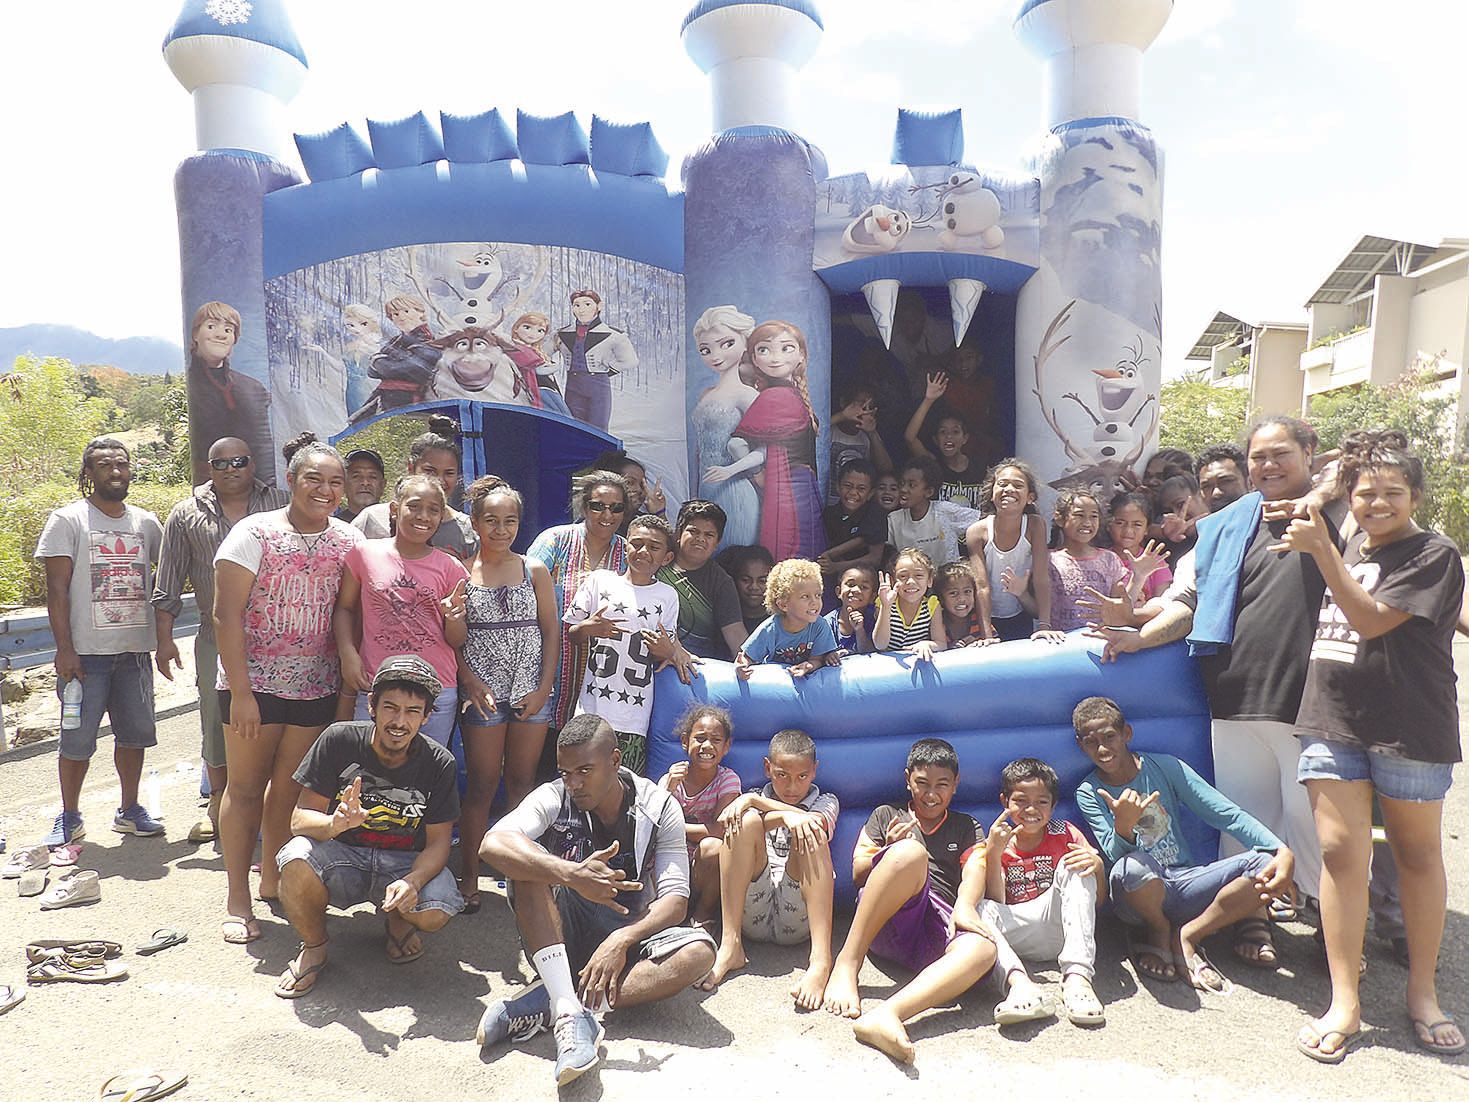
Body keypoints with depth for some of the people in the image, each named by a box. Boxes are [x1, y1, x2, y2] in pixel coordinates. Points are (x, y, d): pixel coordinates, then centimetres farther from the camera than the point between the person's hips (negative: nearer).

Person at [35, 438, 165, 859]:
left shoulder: (147, 523, 10)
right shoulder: (67, 520, -3)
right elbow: (57, 588, -7)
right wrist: (64, 648, -13)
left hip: (135, 650, 4)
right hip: (86, 651, -4)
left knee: (135, 733, 11)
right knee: (78, 738, 2)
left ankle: (129, 809, 25)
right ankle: (69, 819, 18)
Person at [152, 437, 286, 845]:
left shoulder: (278, 505, 7)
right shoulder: (187, 515, 8)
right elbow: (167, 586, 9)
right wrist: (164, 639, 3)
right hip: (216, 639, 1)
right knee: (217, 720, 8)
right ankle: (218, 808, 24)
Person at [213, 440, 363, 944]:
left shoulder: (349, 541, 3)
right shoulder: (254, 533, -9)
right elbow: (226, 615, -11)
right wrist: (240, 691, -15)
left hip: (316, 688, 3)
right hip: (254, 683, -3)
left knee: (290, 789, 12)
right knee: (245, 786, 6)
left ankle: (272, 882, 29)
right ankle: (237, 898, 18)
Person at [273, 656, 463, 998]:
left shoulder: (439, 763, -12)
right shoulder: (339, 740, -14)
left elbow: (438, 842, -8)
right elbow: (300, 818, -12)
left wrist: (412, 881, -30)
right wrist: (335, 824, -36)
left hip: (406, 863, 0)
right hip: (342, 855, 0)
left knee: (435, 913, -28)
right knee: (297, 860, -31)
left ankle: (396, 920, 12)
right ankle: (314, 947, 0)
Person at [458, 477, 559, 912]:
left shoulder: (535, 570, 5)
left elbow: (551, 632, 5)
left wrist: (543, 689, -3)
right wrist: (470, 681, -13)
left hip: (531, 692, 2)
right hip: (483, 692, -2)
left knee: (522, 782, 9)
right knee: (481, 785, 2)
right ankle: (469, 879, 12)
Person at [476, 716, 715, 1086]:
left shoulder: (659, 808, -7)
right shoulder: (553, 799, -9)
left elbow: (676, 899, -13)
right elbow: (493, 844, -29)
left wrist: (622, 939, -30)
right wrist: (572, 875, -41)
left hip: (626, 935, 1)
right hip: (559, 935, -1)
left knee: (699, 950, -28)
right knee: (529, 862, -27)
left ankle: (543, 1006, -31)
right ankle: (570, 1014, -37)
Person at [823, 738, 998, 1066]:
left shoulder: (967, 828, 28)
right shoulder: (886, 815, 26)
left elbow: (975, 870, 7)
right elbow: (857, 874, 18)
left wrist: (964, 906, -16)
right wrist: (888, 850, -3)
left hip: (941, 925, 1)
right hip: (882, 920, -1)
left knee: (982, 948, -37)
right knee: (911, 852, -34)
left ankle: (885, 1014, -57)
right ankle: (847, 962, -33)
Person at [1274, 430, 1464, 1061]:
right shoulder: (1349, 547, 13)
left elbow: (1371, 620, -18)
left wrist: (1321, 549, -20)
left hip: (1408, 726, -4)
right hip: (1332, 721, 4)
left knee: (1417, 854, 10)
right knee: (1340, 851, 0)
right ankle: (1344, 1002, 6)